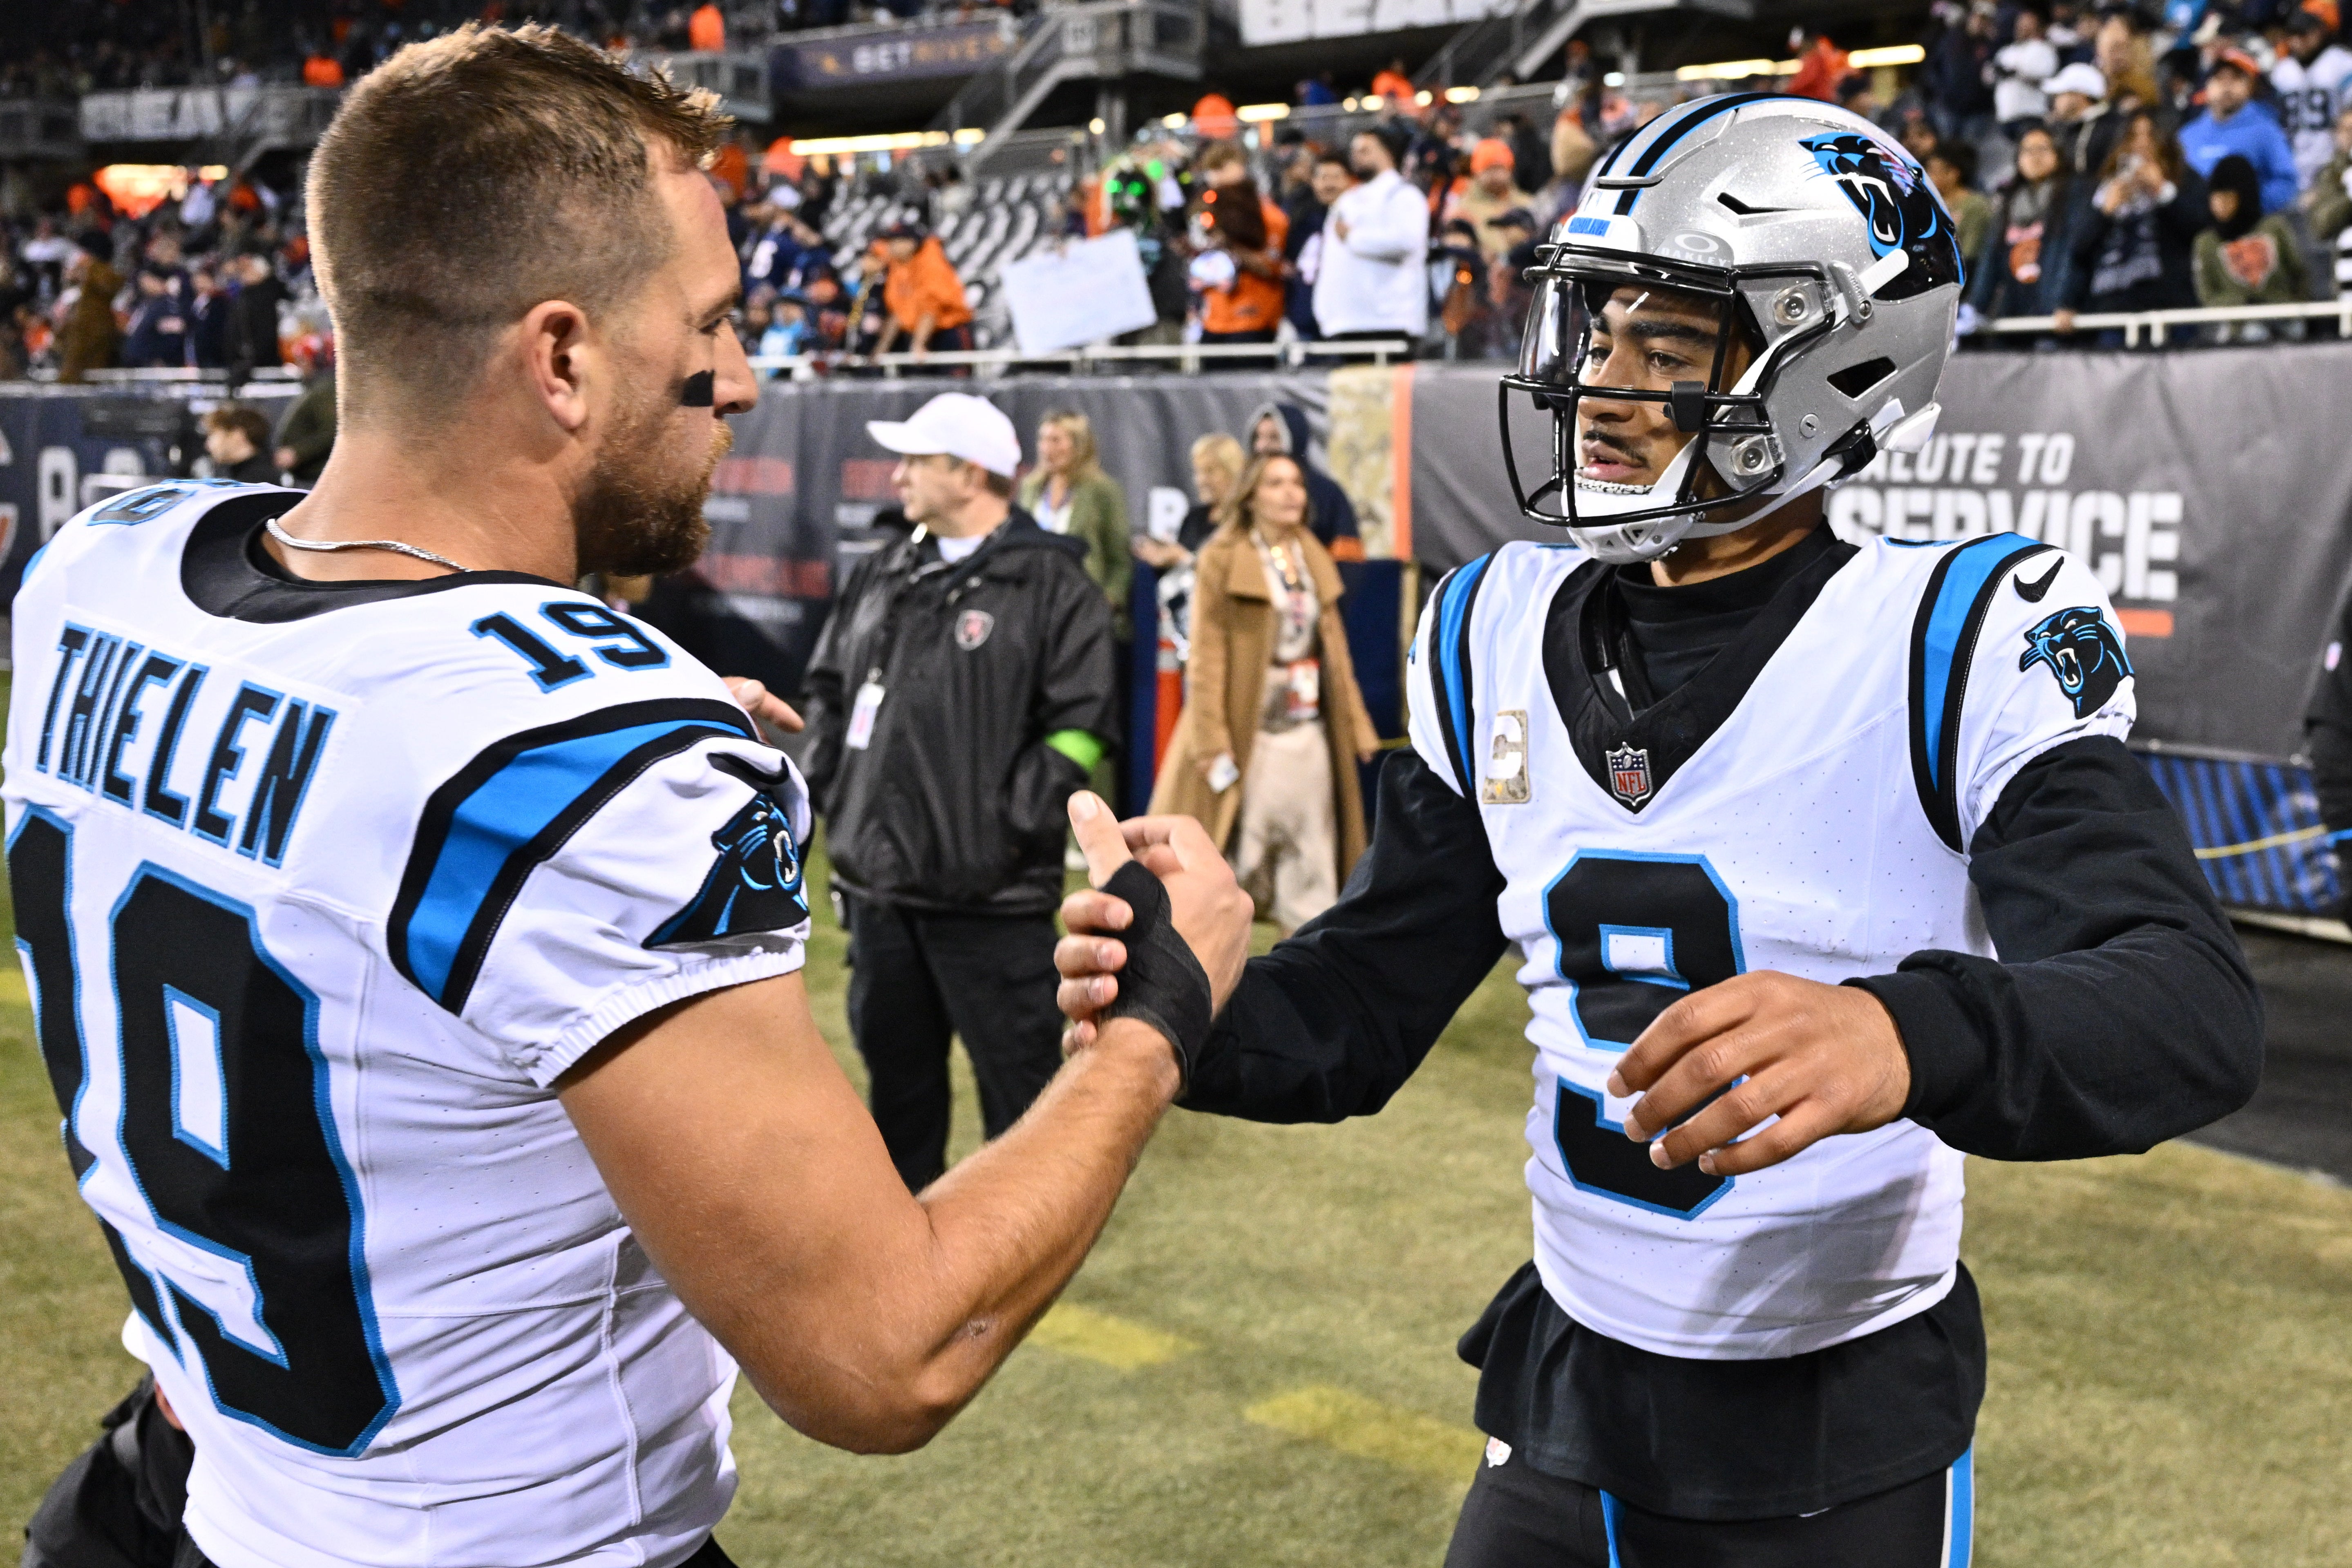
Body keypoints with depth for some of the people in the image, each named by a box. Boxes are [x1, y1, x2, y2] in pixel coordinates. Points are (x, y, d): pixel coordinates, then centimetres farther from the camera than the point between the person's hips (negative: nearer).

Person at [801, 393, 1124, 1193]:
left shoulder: (1051, 585, -8)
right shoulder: (883, 577, 12)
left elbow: (1079, 727, -12)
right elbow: (829, 689, 21)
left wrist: (1009, 823, -14)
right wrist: (832, 792, 10)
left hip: (990, 895, -6)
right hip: (876, 881, 7)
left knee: (1020, 1073, 1)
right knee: (897, 1071, 18)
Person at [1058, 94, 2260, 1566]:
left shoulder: (1964, 636, -16)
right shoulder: (1498, 633, -1)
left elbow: (2196, 1004, -29)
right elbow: (1364, 1009, 2)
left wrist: (1906, 1042, -48)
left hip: (1844, 1440, -4)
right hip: (1565, 1385, 4)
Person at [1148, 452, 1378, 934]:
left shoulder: (1315, 561, 12)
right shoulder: (1221, 561, -6)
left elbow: (1335, 651, 14)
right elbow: (1206, 658, -10)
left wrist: (1356, 726, 10)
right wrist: (1212, 743, -17)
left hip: (1310, 733, 6)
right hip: (1250, 735, -6)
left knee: (1310, 861, 8)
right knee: (1235, 860, -1)